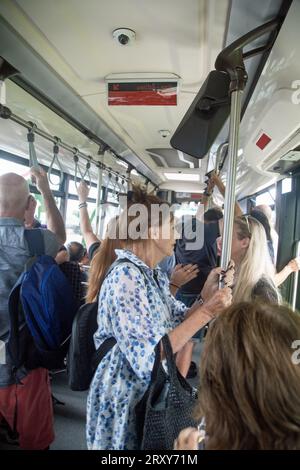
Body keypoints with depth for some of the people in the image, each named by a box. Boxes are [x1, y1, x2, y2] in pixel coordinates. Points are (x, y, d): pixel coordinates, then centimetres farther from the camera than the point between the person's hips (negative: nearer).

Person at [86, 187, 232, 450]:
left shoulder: (155, 276, 3)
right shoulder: (125, 277, -27)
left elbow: (179, 320, 4)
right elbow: (148, 359, -30)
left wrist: (209, 295, -9)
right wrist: (206, 313, -27)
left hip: (151, 391, 9)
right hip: (125, 399, -8)